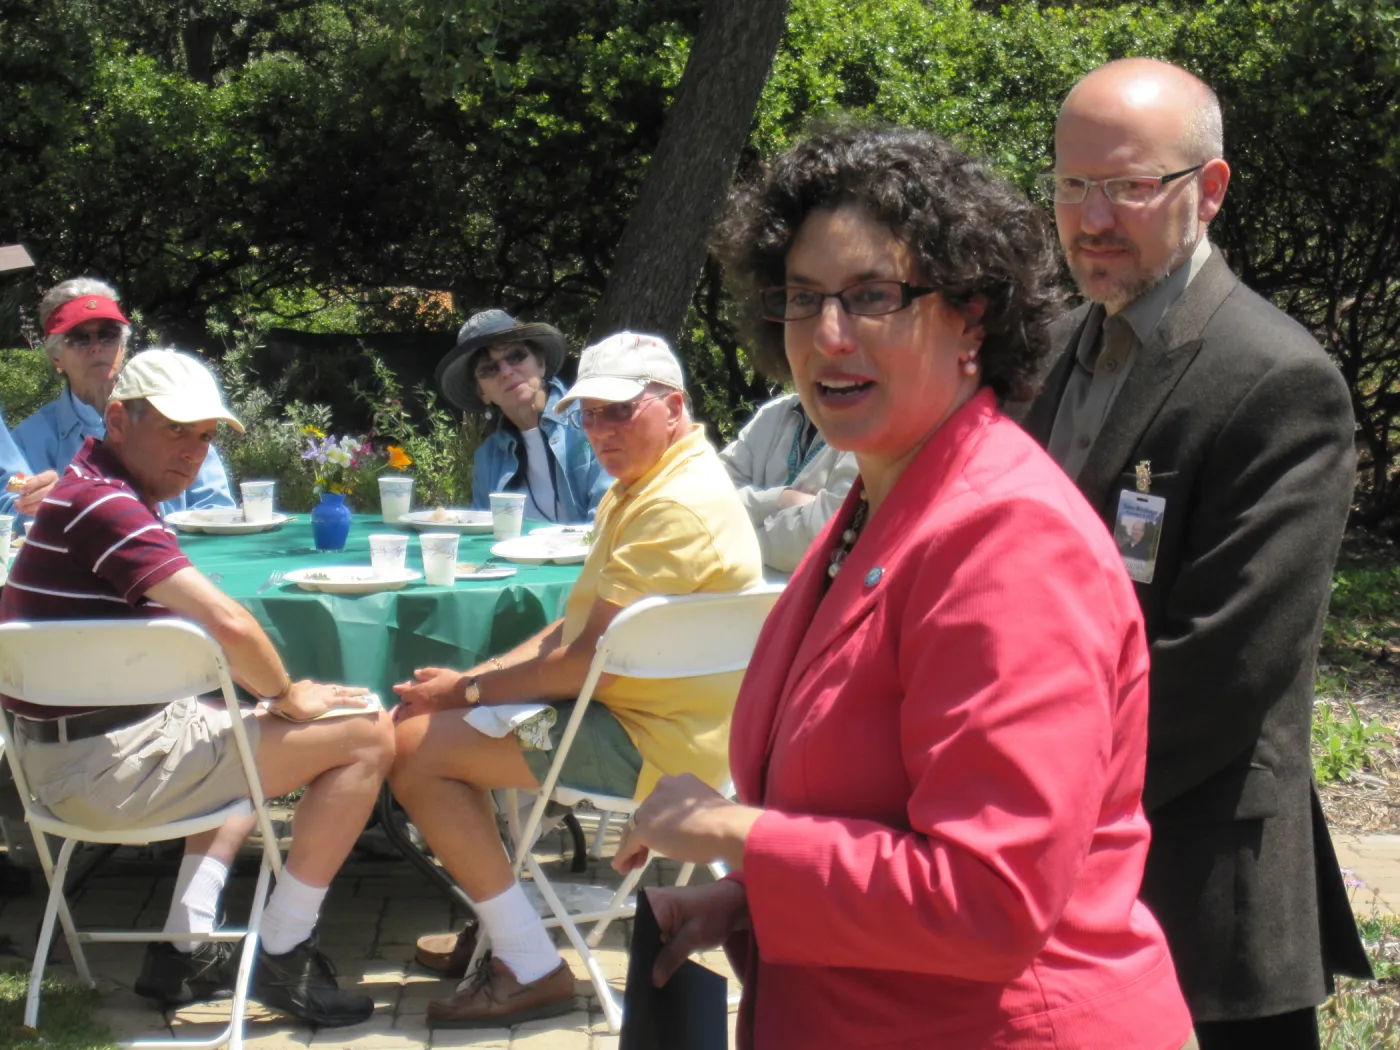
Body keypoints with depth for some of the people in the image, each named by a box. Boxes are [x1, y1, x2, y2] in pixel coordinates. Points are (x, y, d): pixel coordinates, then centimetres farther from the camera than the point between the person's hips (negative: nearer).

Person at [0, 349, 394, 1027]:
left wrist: (270, 691, 7)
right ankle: (282, 959, 4)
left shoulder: (88, 492, 16)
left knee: (242, 736, 37)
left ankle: (187, 952, 24)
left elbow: (198, 630, 20)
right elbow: (226, 622, -27)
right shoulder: (102, 503, -18)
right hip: (110, 766, -11)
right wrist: (289, 697, -9)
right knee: (366, 737, -5)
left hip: (64, 756, 11)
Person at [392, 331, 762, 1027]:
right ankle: (496, 922, 25)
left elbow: (588, 662, -24)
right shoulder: (638, 488, 15)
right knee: (423, 713, 18)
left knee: (416, 746, -15)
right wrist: (471, 678, 3)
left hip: (652, 744, -11)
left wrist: (470, 690, -11)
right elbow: (577, 628, 16)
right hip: (625, 712, 11)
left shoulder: (680, 508, -22)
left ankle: (532, 969, -9)